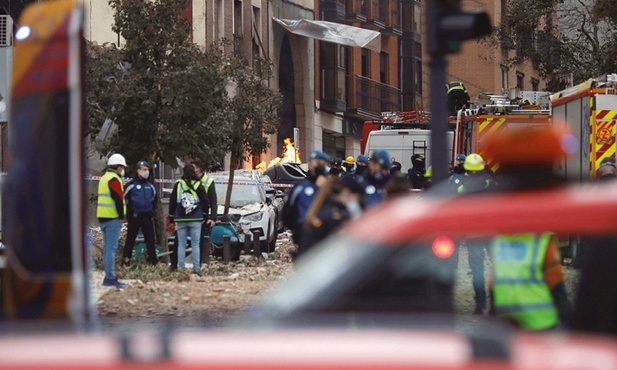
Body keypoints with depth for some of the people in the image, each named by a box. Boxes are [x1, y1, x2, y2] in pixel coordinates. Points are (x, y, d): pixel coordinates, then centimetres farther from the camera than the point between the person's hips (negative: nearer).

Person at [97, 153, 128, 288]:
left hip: (103, 216, 10)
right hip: (113, 218, -10)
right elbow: (118, 199, -19)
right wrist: (121, 216, -11)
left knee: (107, 248, 13)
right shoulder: (114, 179, -12)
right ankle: (110, 278, -14)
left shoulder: (104, 178, 19)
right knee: (111, 248, -11)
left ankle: (109, 276, 17)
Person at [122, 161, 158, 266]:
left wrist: (151, 209, 14)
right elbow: (124, 197, -2)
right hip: (134, 217, -4)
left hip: (147, 217, 5)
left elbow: (155, 198, 25)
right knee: (130, 239, 0)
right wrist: (130, 211, -3)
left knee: (150, 239, 6)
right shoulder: (131, 185, -5)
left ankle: (153, 259, 10)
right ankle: (126, 259, 3)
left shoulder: (150, 186, 11)